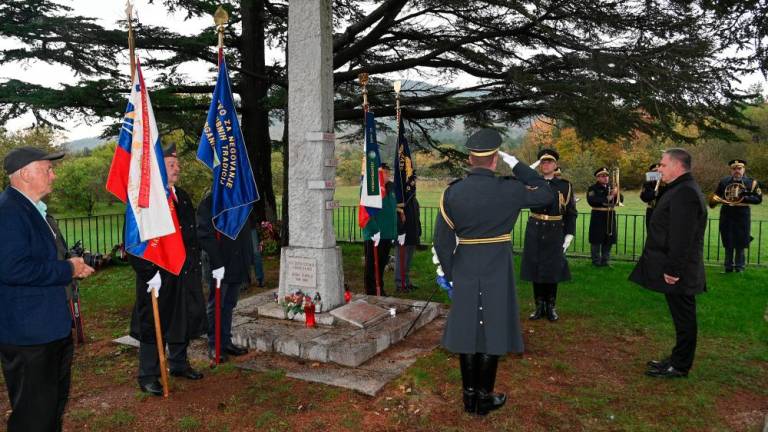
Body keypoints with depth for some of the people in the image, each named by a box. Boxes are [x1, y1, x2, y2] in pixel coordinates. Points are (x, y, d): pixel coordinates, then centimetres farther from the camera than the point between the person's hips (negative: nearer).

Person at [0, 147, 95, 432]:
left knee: (55, 401, 24)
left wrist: (72, 266, 8)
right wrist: (66, 269, -19)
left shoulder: (33, 208, 13)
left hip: (51, 328, 10)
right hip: (28, 333, -10)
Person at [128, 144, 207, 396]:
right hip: (157, 274, -7)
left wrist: (195, 263, 13)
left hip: (185, 273, 7)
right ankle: (148, 376, 17)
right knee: (153, 324, 4)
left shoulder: (183, 197, 13)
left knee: (183, 319, 17)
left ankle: (178, 364, 35)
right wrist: (147, 271, -20)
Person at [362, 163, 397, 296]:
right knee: (372, 266, 1)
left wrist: (394, 232, 18)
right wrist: (374, 231, -26)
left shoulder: (391, 188, 13)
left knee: (382, 265, 17)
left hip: (387, 235, 8)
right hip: (374, 235, -8)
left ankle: (380, 291, 29)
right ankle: (371, 294, 10)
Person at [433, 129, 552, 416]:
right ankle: (484, 397, 18)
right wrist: (515, 164, 3)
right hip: (497, 274, -2)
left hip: (465, 273, 3)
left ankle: (469, 394, 22)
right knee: (492, 331, 8)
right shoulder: (509, 189, -12)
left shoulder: (452, 192, -5)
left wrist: (451, 274, 10)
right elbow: (546, 195, 6)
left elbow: (442, 242, -3)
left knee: (467, 331, 11)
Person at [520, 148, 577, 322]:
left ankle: (551, 307, 18)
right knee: (535, 268, 5)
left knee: (553, 269, 4)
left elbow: (571, 213, 3)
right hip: (534, 231, 1)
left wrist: (569, 235, -3)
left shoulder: (565, 185, 1)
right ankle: (540, 306, 17)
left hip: (555, 232, -1)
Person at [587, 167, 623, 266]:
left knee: (608, 241, 8)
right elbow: (592, 201, -18)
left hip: (610, 217, 5)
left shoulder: (611, 187, 14)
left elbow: (621, 199, 7)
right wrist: (607, 198, -23)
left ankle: (605, 261, 19)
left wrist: (616, 193, -15)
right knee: (596, 241, -2)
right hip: (598, 218, -5)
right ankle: (596, 261, 9)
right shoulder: (593, 188, -2)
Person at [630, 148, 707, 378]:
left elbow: (682, 238, -25)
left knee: (683, 316, 1)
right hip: (674, 267, 10)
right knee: (682, 316, 16)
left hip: (678, 272, -10)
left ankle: (680, 366, 10)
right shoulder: (681, 189, 15)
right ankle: (678, 358, 27)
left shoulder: (685, 193, -19)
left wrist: (673, 269, -23)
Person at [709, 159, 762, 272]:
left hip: (742, 217, -2)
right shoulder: (724, 182, 6)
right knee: (728, 243, 9)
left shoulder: (751, 183, 0)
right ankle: (728, 266, 20)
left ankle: (740, 267, 18)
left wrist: (745, 198, -18)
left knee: (740, 243, 5)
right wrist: (713, 201, -8)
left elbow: (759, 198, -2)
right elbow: (717, 195, 14)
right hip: (727, 217, 2)